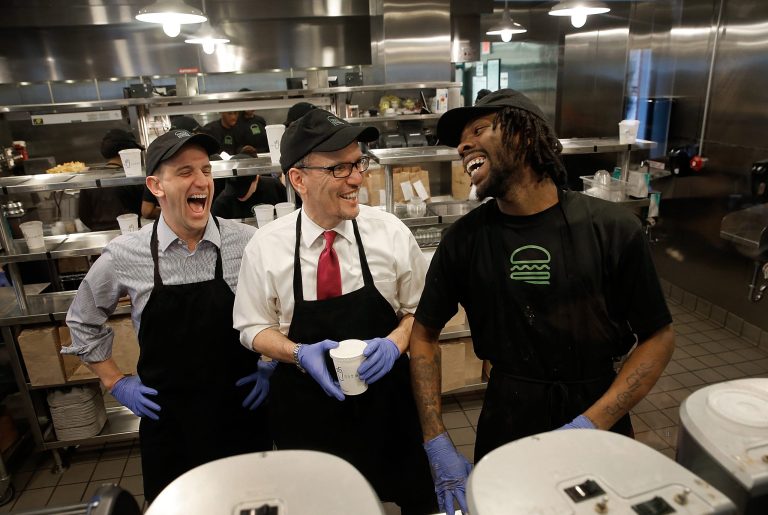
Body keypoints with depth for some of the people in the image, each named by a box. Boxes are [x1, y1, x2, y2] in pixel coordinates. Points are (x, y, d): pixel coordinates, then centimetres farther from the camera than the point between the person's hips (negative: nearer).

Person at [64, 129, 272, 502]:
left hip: (241, 412, 0)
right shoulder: (124, 255, -9)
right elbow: (83, 320, 9)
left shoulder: (247, 242, -11)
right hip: (166, 419, 1)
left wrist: (270, 365, 1)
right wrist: (116, 384, 6)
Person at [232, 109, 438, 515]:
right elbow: (254, 328, -1)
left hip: (386, 400, 1)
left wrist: (395, 342, -20)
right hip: (306, 408, 0)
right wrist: (299, 354, -19)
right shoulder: (265, 247, -12)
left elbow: (419, 311, 0)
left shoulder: (391, 232, -12)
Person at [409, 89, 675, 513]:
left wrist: (592, 423, -19)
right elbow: (424, 335, -4)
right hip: (507, 417, 1)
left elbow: (658, 338, -7)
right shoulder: (465, 238, -11)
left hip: (598, 414, 0)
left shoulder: (612, 229, -15)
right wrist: (437, 444, -11)